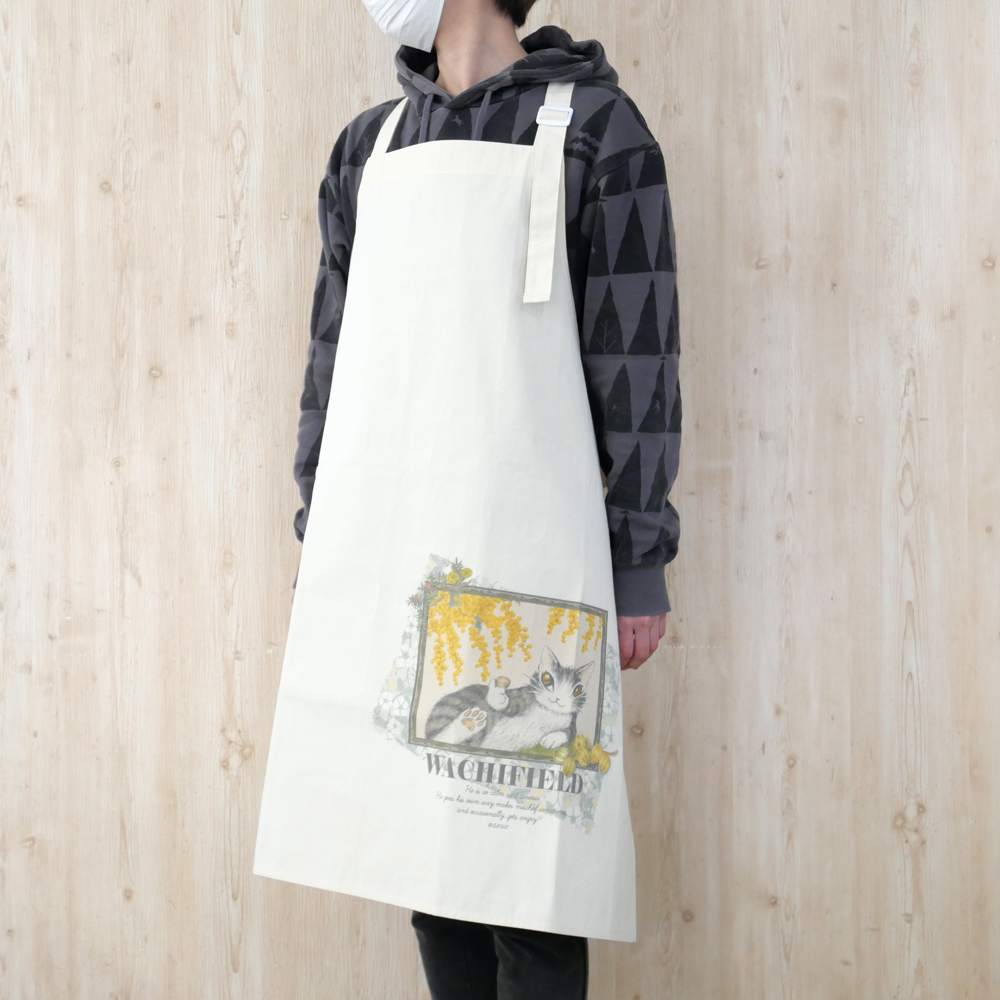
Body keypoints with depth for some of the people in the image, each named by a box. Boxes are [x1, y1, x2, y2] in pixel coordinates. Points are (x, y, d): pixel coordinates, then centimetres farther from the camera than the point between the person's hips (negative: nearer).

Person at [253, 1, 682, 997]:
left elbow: (636, 360, -2)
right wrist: (316, 545, 15)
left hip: (521, 544, -5)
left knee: (519, 839, -4)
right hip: (377, 547, 5)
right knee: (420, 833, 8)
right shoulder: (367, 146, 18)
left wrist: (639, 567, -6)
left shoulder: (593, 123, 2)